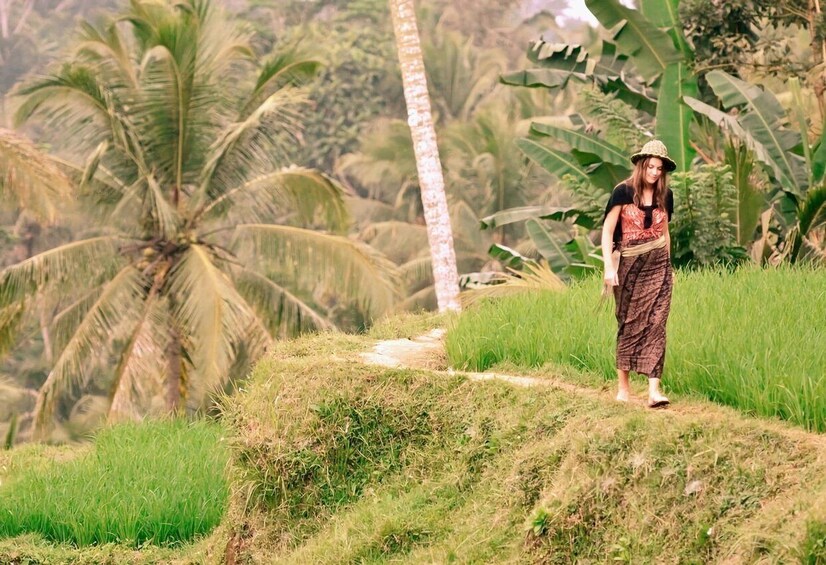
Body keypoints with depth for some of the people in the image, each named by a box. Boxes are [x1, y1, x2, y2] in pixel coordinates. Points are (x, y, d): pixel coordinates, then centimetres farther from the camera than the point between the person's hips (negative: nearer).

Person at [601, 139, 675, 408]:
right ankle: (623, 387, 14)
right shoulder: (624, 192, -6)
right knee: (629, 325, 4)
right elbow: (607, 231, -6)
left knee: (655, 325, -7)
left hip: (658, 266, 3)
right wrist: (609, 267, -14)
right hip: (630, 265, -3)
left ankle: (654, 391, -13)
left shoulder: (665, 195, 7)